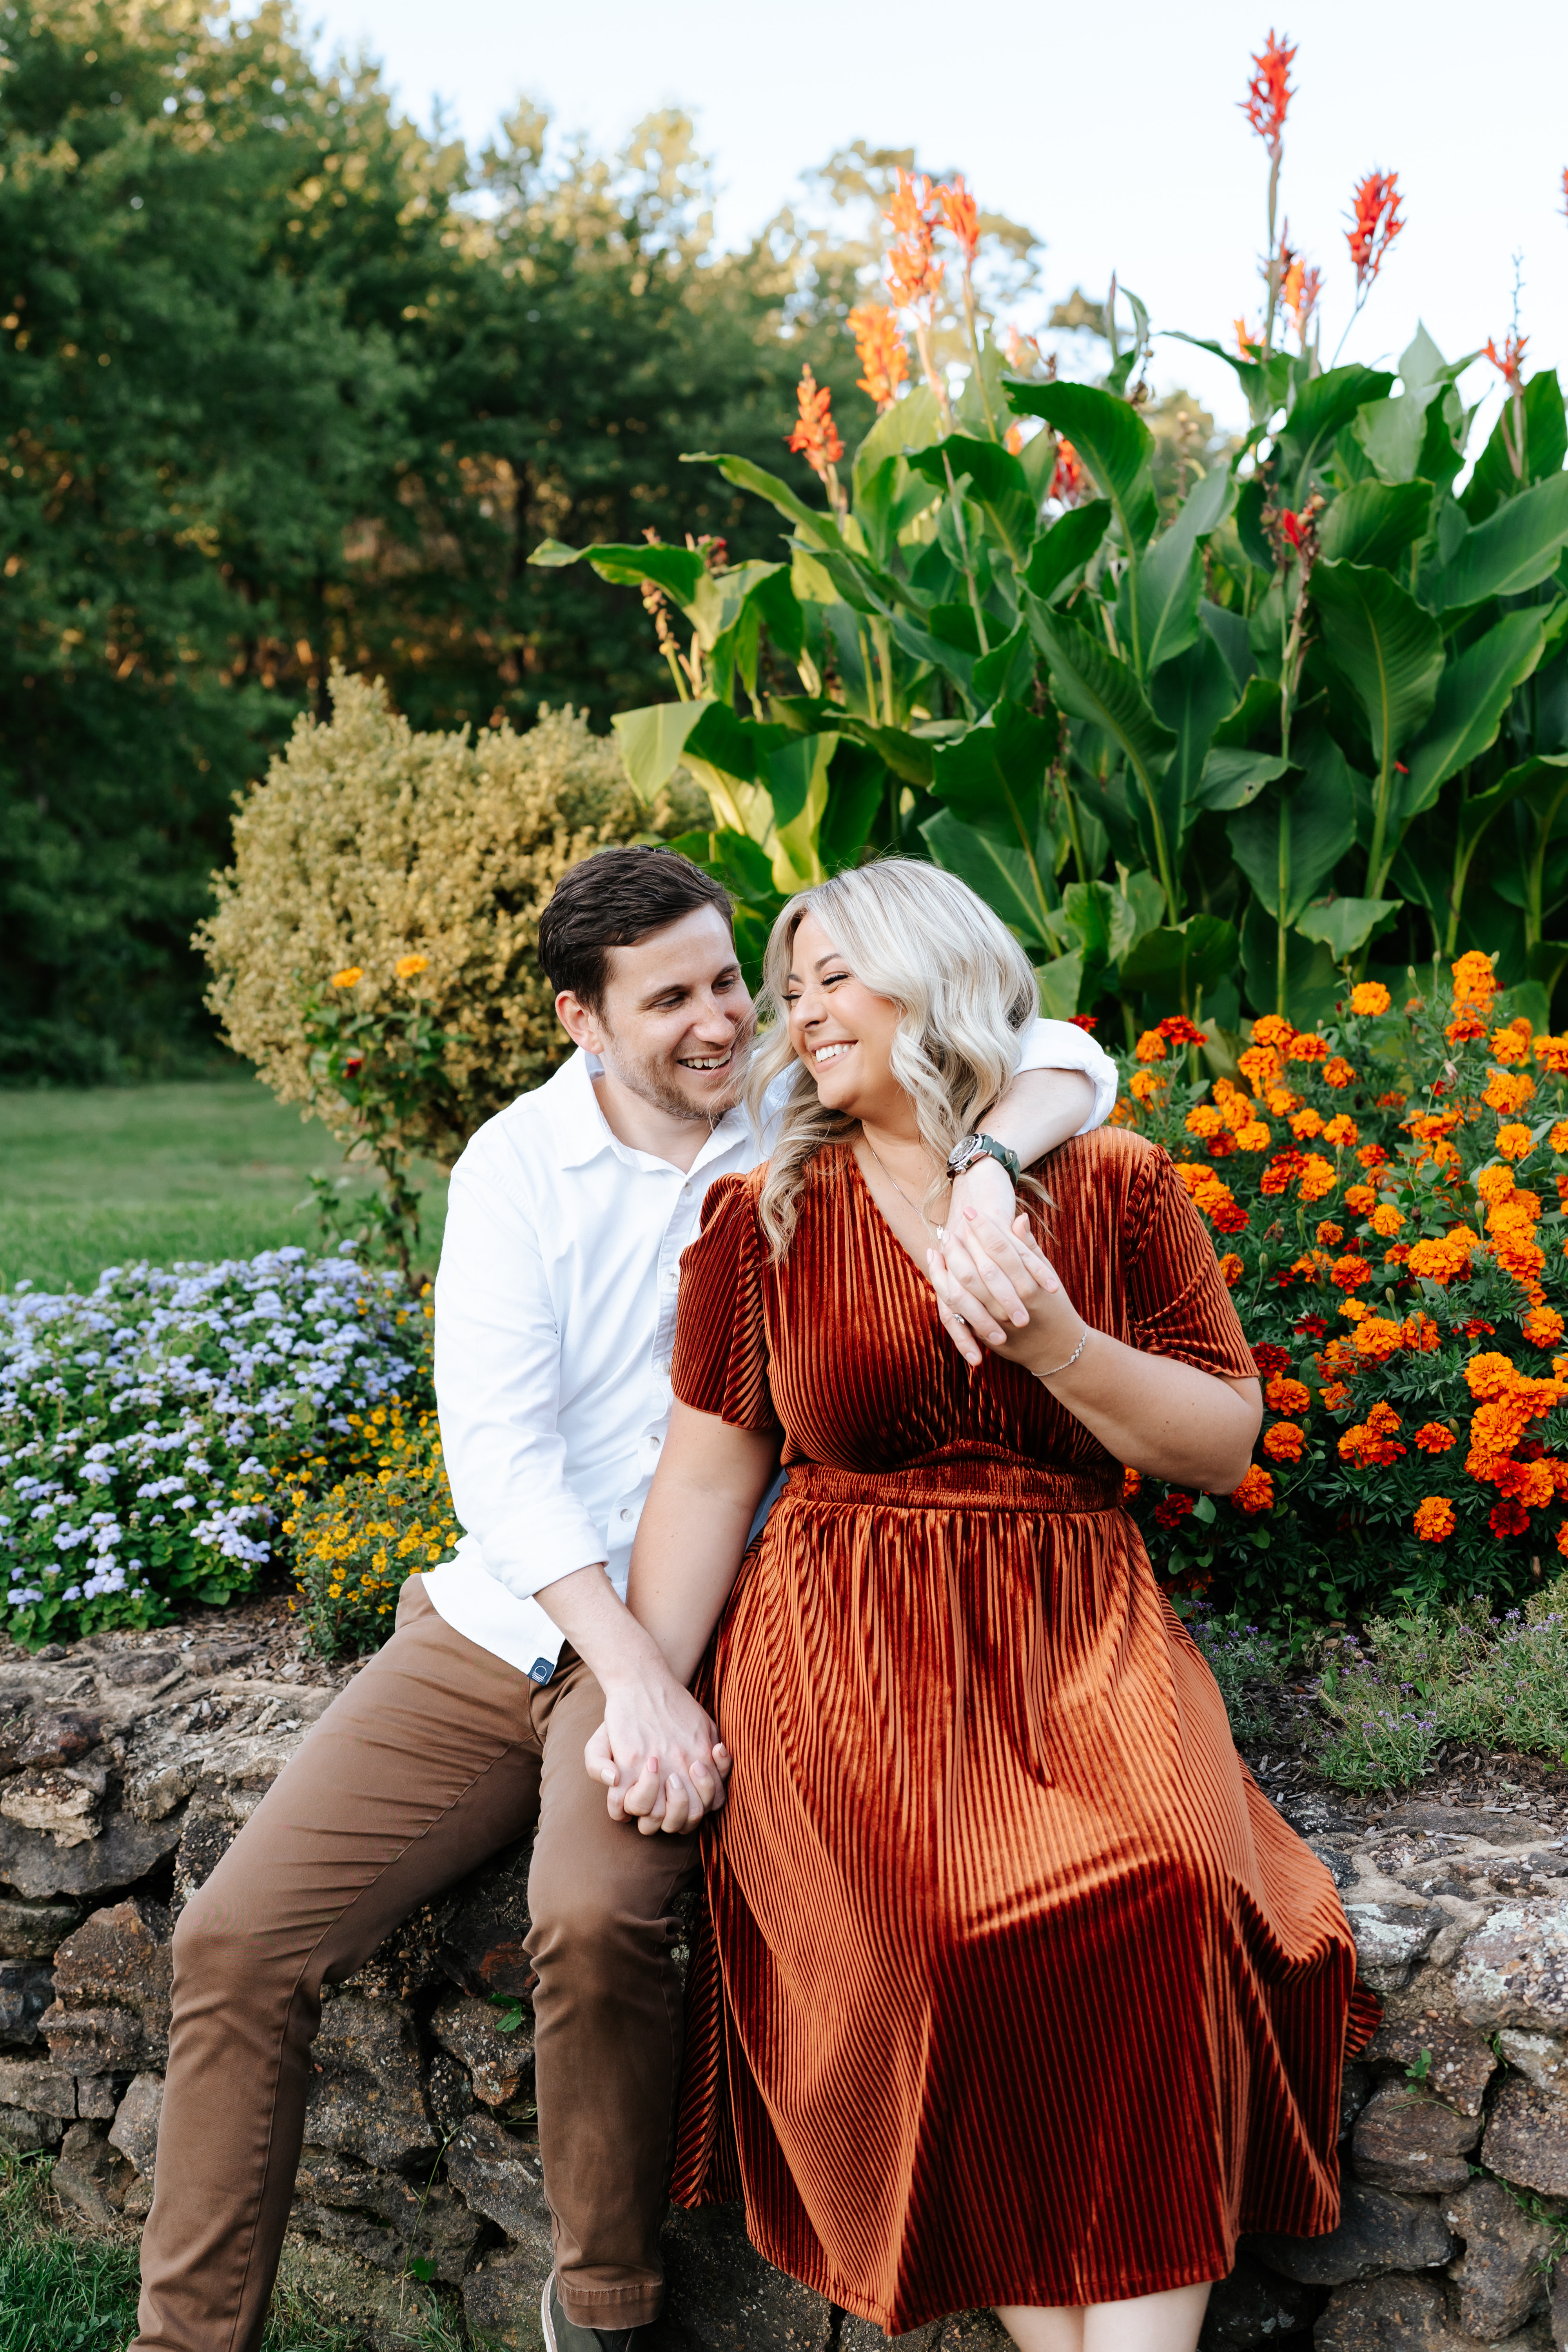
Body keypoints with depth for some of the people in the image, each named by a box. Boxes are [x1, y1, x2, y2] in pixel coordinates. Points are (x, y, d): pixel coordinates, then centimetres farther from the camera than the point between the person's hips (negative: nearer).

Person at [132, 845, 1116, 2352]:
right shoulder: (517, 1167, -1)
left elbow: (1063, 1059, -10)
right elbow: (493, 1446, -10)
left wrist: (981, 1169, -34)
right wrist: (635, 1675, -21)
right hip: (504, 1613, 3)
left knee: (595, 1920, -31)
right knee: (236, 1937, -9)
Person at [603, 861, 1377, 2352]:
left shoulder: (1112, 1186, 7)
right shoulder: (761, 1216, 8)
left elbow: (1226, 1447, 6)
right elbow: (707, 1473, 7)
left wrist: (1053, 1342, -10)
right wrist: (645, 1690, -6)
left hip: (1077, 1640, 1)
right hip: (844, 1652, 0)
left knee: (1168, 1900, -28)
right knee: (948, 1935, -28)